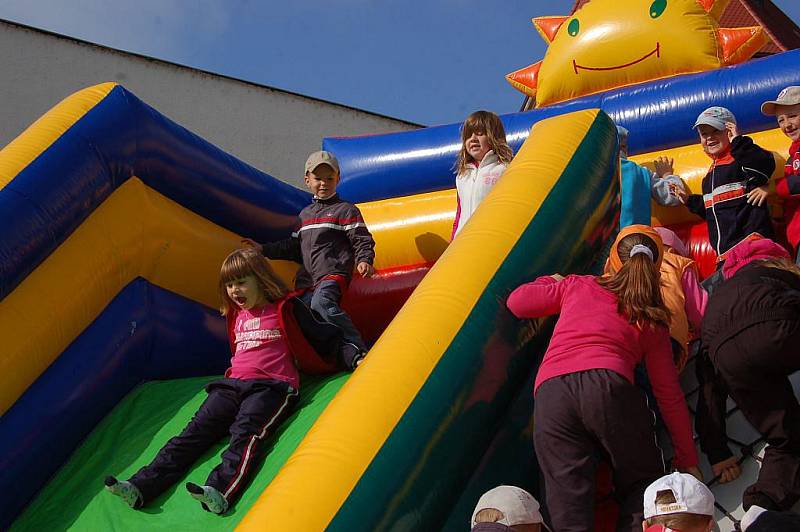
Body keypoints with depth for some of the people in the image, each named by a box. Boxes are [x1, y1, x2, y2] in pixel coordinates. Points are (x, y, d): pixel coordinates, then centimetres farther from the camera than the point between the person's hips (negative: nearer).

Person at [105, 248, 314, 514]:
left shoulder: (282, 310, 5)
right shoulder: (236, 316, 25)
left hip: (271, 385, -6)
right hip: (234, 383, 6)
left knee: (246, 430, -32)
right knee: (197, 428, -14)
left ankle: (220, 490, -58)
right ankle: (141, 487, -30)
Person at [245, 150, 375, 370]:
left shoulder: (346, 210, 6)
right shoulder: (304, 214, 26)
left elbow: (362, 240, 0)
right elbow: (294, 247, 31)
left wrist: (364, 261, -19)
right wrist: (264, 249, 23)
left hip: (333, 274, -8)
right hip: (307, 280, 8)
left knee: (321, 302, -37)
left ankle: (358, 350, -40)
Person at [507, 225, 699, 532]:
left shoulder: (576, 286, 26)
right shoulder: (653, 321, 25)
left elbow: (516, 302, 33)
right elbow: (669, 395, 23)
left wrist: (550, 282, 53)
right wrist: (687, 461, 29)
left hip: (550, 394, 1)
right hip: (609, 388, -1)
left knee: (568, 505, -7)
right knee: (643, 485, 10)